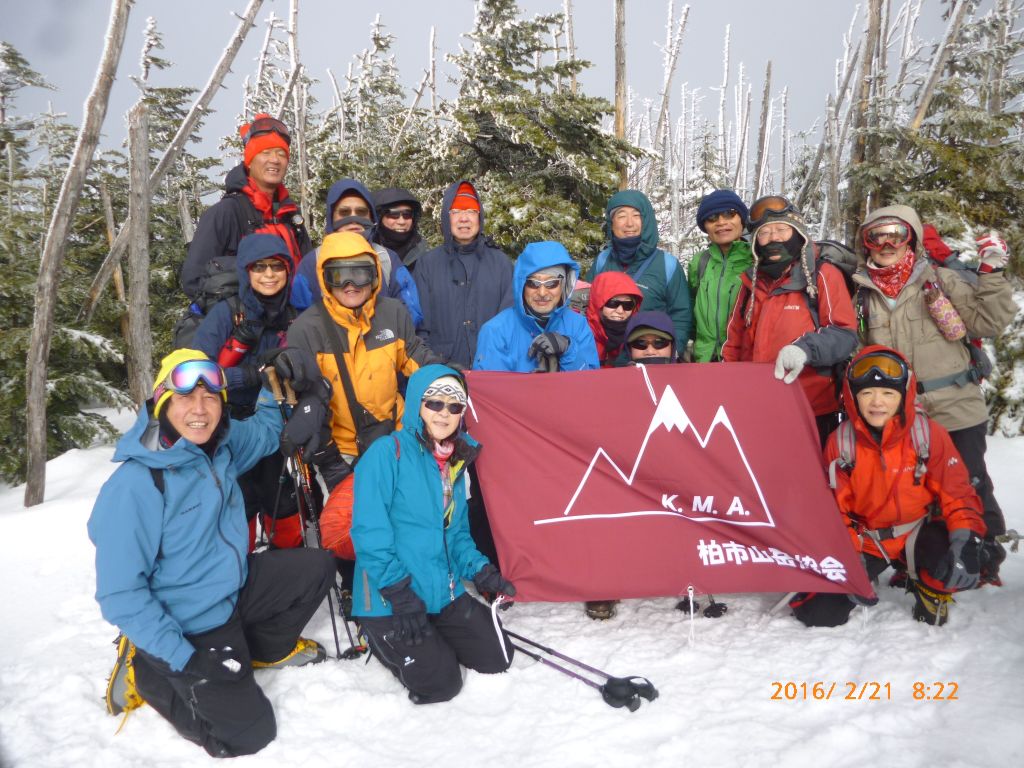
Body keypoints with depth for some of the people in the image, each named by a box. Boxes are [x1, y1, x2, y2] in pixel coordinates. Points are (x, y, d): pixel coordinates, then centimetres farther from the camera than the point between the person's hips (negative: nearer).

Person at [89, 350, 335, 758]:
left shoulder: (221, 445, -6)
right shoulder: (134, 485, -27)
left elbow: (268, 428, 17)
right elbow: (120, 594, -23)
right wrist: (183, 659, -24)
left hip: (235, 590, 7)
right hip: (189, 627, -7)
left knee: (317, 568, 3)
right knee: (248, 733, -7)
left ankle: (268, 647, 24)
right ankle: (148, 674, 11)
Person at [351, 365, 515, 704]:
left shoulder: (458, 460, 8)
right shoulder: (387, 452, -15)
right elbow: (370, 530, -19)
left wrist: (479, 569, -1)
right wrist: (399, 592, -21)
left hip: (445, 592, 7)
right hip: (391, 600, -7)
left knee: (496, 658, 6)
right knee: (439, 683, -8)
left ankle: (430, 636, 27)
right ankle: (381, 637, 18)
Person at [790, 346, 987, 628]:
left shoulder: (929, 434, -13)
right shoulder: (840, 442, -10)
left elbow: (957, 494, -9)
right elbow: (835, 509, -3)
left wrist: (966, 540, -27)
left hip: (918, 535, -1)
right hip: (865, 541, 1)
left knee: (959, 566, -35)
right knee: (819, 614, -13)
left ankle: (931, 592, 4)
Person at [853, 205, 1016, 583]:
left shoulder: (939, 279, -1)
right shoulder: (862, 292, 6)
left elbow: (988, 322, -4)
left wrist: (992, 275, -12)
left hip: (956, 409, -3)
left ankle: (985, 555, 24)